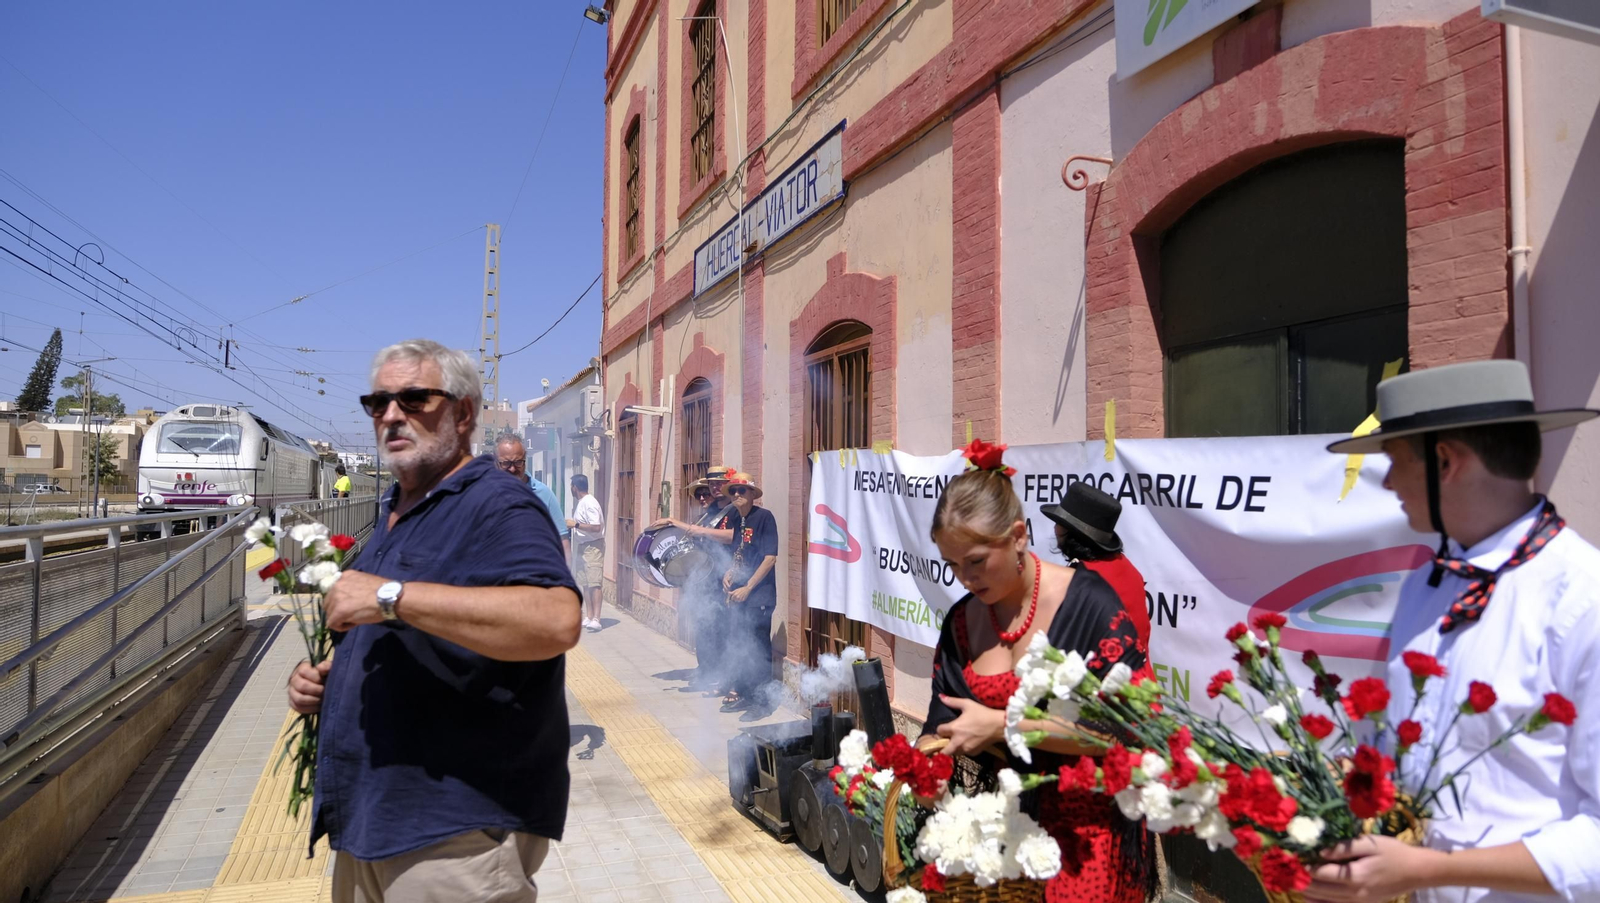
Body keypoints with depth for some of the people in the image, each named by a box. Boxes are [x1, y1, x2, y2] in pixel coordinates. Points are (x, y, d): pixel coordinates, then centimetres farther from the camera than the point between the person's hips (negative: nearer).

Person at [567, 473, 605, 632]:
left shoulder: (590, 503, -16)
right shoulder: (580, 503, 14)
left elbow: (596, 527, -23)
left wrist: (575, 525, -19)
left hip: (593, 546, -10)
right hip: (582, 546, 10)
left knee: (593, 583, -12)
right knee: (585, 583, 10)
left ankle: (595, 619, -15)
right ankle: (588, 617, 14)